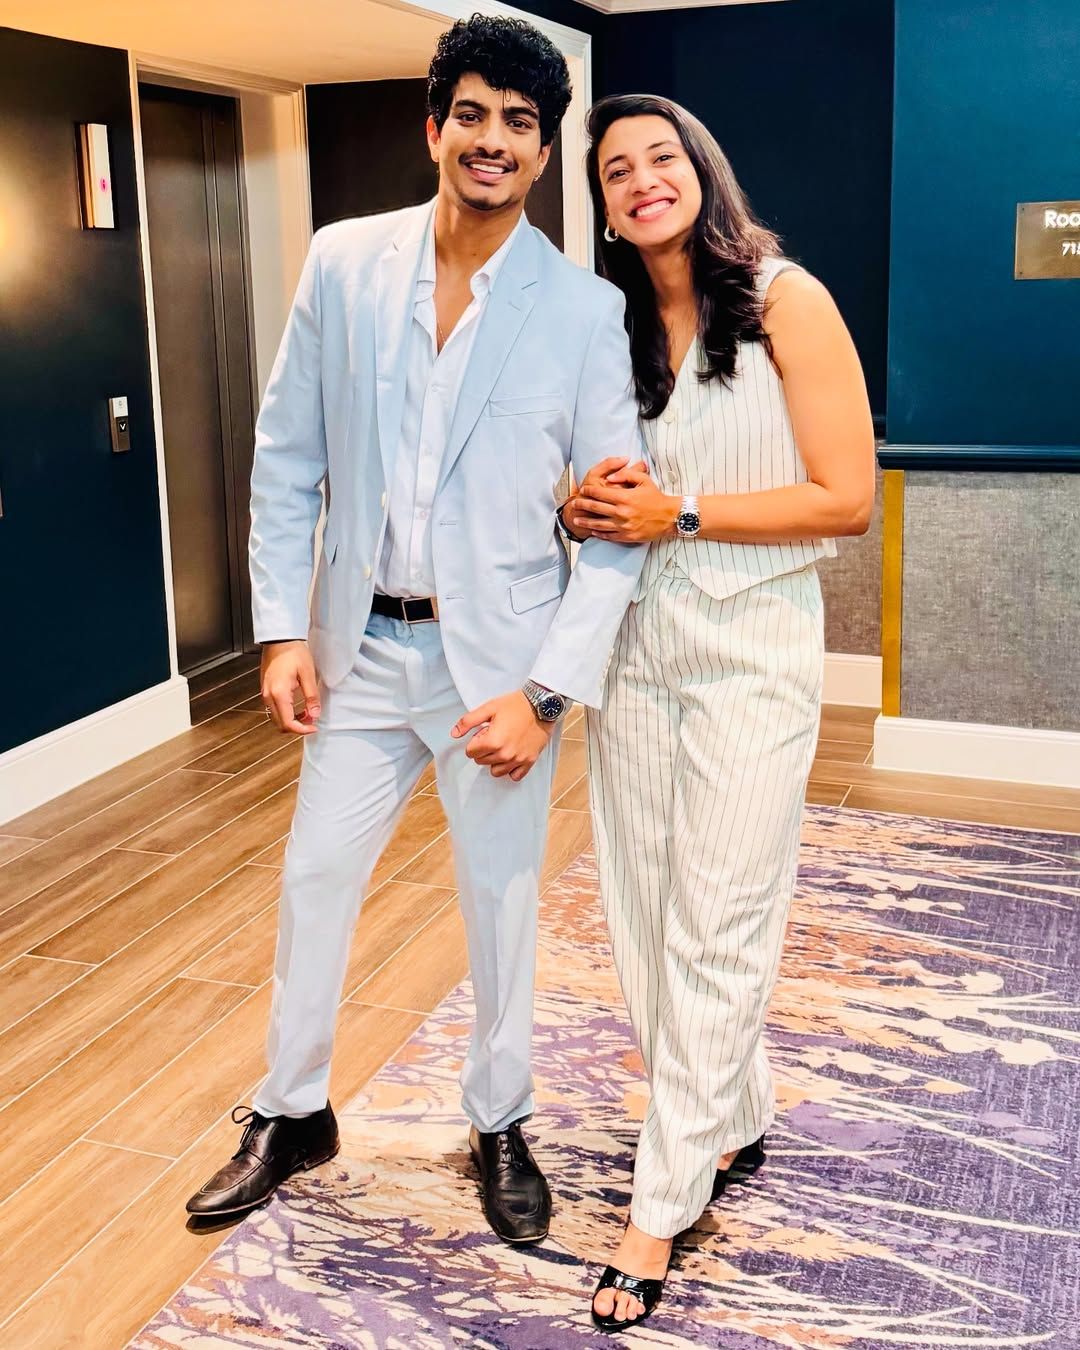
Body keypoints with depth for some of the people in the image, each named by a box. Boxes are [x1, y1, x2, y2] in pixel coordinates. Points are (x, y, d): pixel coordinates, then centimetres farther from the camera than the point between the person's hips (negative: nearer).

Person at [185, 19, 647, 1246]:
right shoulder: (343, 262, -1)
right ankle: (292, 1114, 36)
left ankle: (499, 1127, 35)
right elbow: (287, 458, 4)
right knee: (313, 880, 13)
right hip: (361, 647, 3)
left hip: (499, 658, -2)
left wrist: (547, 690, -15)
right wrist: (283, 627, -2)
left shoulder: (583, 308, -8)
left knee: (500, 902, 11)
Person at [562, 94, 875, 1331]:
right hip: (632, 653, 6)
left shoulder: (784, 301, -7)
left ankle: (662, 1206, 12)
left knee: (713, 935, -1)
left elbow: (846, 498, -11)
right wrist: (586, 511, -6)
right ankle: (734, 1124, 33)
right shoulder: (610, 325, 9)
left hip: (750, 654, -6)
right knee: (645, 918, 12)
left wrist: (679, 513, -15)